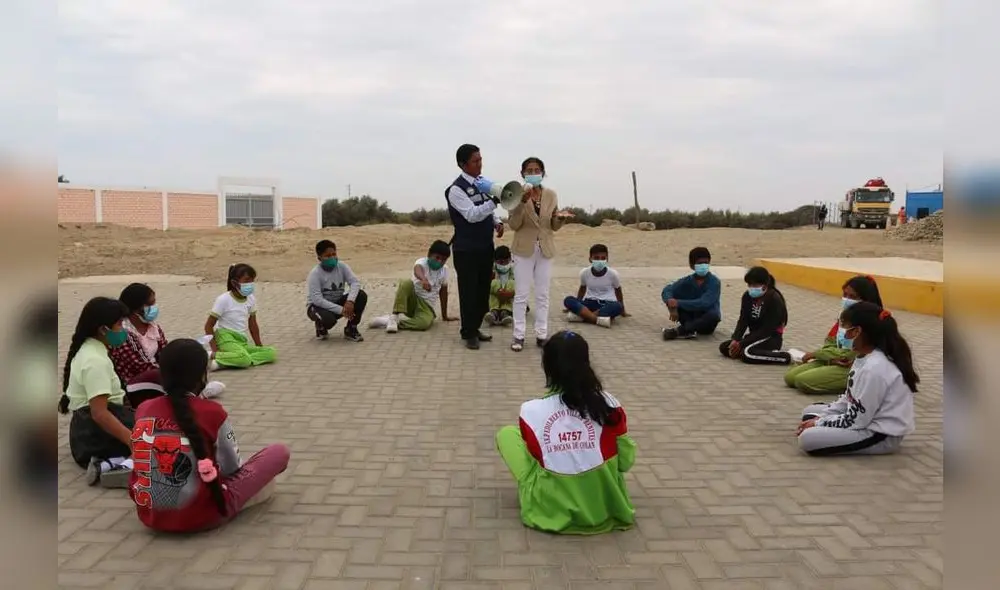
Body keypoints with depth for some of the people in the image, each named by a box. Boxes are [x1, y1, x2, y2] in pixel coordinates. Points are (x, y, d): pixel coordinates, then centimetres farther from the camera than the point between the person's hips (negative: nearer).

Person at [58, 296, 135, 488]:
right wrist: (132, 439, -34)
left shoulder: (88, 350, 12)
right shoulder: (96, 361, -20)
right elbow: (99, 413, -29)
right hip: (96, 432, -11)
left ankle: (110, 463, -14)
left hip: (88, 427, 11)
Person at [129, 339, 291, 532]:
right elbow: (231, 467, -1)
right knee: (279, 452, 5)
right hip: (201, 516, -5)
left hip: (150, 516, 5)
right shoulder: (212, 412, -14)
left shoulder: (144, 410, -2)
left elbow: (161, 459, 13)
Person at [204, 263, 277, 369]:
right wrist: (215, 350, -16)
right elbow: (209, 325, -7)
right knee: (244, 359, -38)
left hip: (242, 342, 8)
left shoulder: (251, 299, 8)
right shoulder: (223, 300, -9)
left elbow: (252, 324, 19)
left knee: (271, 353, -18)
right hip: (226, 339, -8)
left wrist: (260, 347, 17)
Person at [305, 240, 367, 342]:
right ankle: (321, 327, 3)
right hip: (319, 305, -4)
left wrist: (350, 301, -38)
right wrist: (340, 310, -34)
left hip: (337, 302, 5)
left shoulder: (341, 266, -9)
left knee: (361, 295, -19)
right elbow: (317, 299, -28)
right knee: (328, 319, -39)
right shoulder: (315, 273, -21)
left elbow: (355, 282, -19)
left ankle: (351, 329, -4)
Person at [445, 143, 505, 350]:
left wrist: (497, 222, 0)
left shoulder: (483, 182, 9)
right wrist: (495, 200, -34)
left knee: (483, 289, 14)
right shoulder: (456, 189, -16)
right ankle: (468, 333, 15)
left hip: (486, 246, 7)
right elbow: (472, 215, -25)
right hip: (467, 249, -7)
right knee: (469, 291, 1)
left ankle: (476, 326, 30)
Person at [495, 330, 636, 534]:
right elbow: (626, 462, -3)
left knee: (506, 434, 14)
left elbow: (534, 461, -1)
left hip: (552, 508, -2)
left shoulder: (531, 411, -14)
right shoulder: (609, 404, -12)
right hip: (606, 505, 2)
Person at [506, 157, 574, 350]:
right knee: (521, 294, 1)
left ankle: (541, 334, 16)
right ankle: (518, 335, 8)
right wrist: (523, 202, -25)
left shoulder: (551, 194, 3)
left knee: (542, 295, 8)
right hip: (524, 249, -3)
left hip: (545, 249, 3)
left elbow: (554, 226, 7)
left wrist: (561, 217, -15)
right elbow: (513, 225, -13)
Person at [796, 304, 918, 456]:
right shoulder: (865, 357, 4)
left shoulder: (874, 368, -27)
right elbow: (849, 398, 13)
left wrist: (819, 423, -12)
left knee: (807, 438, -24)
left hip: (882, 435, -10)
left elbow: (854, 421, -23)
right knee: (810, 412, 17)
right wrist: (820, 418, 2)